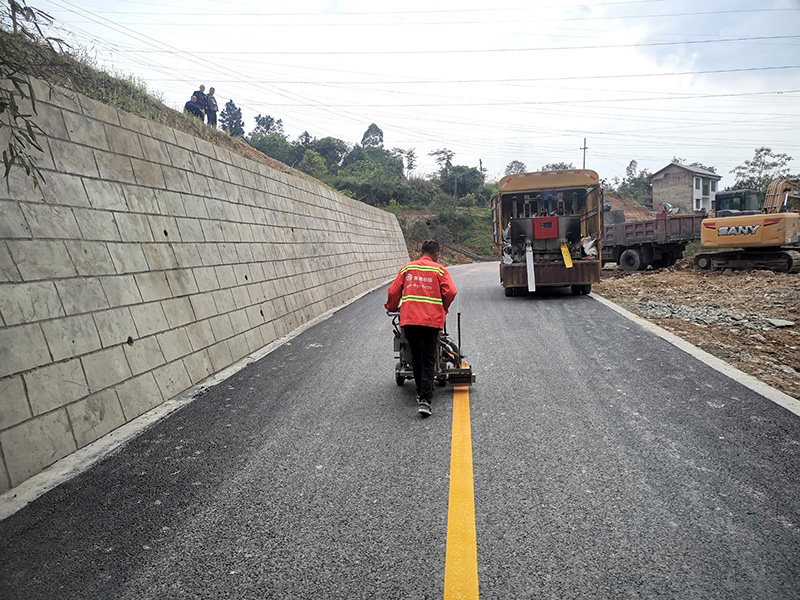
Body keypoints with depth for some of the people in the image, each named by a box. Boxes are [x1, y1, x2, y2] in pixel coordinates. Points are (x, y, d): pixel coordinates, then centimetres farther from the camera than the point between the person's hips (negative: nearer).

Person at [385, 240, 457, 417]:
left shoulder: (406, 269, 11)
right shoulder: (439, 270, 4)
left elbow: (394, 291, 8)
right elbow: (450, 292, -6)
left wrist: (391, 308, 26)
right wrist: (443, 309, 11)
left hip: (409, 320, 3)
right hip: (431, 320, -3)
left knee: (416, 359, 16)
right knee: (428, 362, -2)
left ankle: (421, 394, 26)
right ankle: (425, 400, -12)